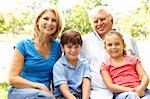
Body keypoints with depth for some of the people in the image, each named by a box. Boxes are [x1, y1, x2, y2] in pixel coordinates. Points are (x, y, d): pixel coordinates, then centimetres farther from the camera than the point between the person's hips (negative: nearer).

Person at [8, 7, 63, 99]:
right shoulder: (24, 45, -3)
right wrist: (40, 86, -14)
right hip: (20, 91, -3)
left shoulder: (57, 46, 5)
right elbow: (13, 78, -5)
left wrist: (50, 91, -5)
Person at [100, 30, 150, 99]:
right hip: (121, 93, -2)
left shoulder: (133, 59, 19)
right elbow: (110, 85, 1)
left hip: (141, 91, 2)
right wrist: (128, 90, -15)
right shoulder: (105, 65, 13)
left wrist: (141, 88, -13)